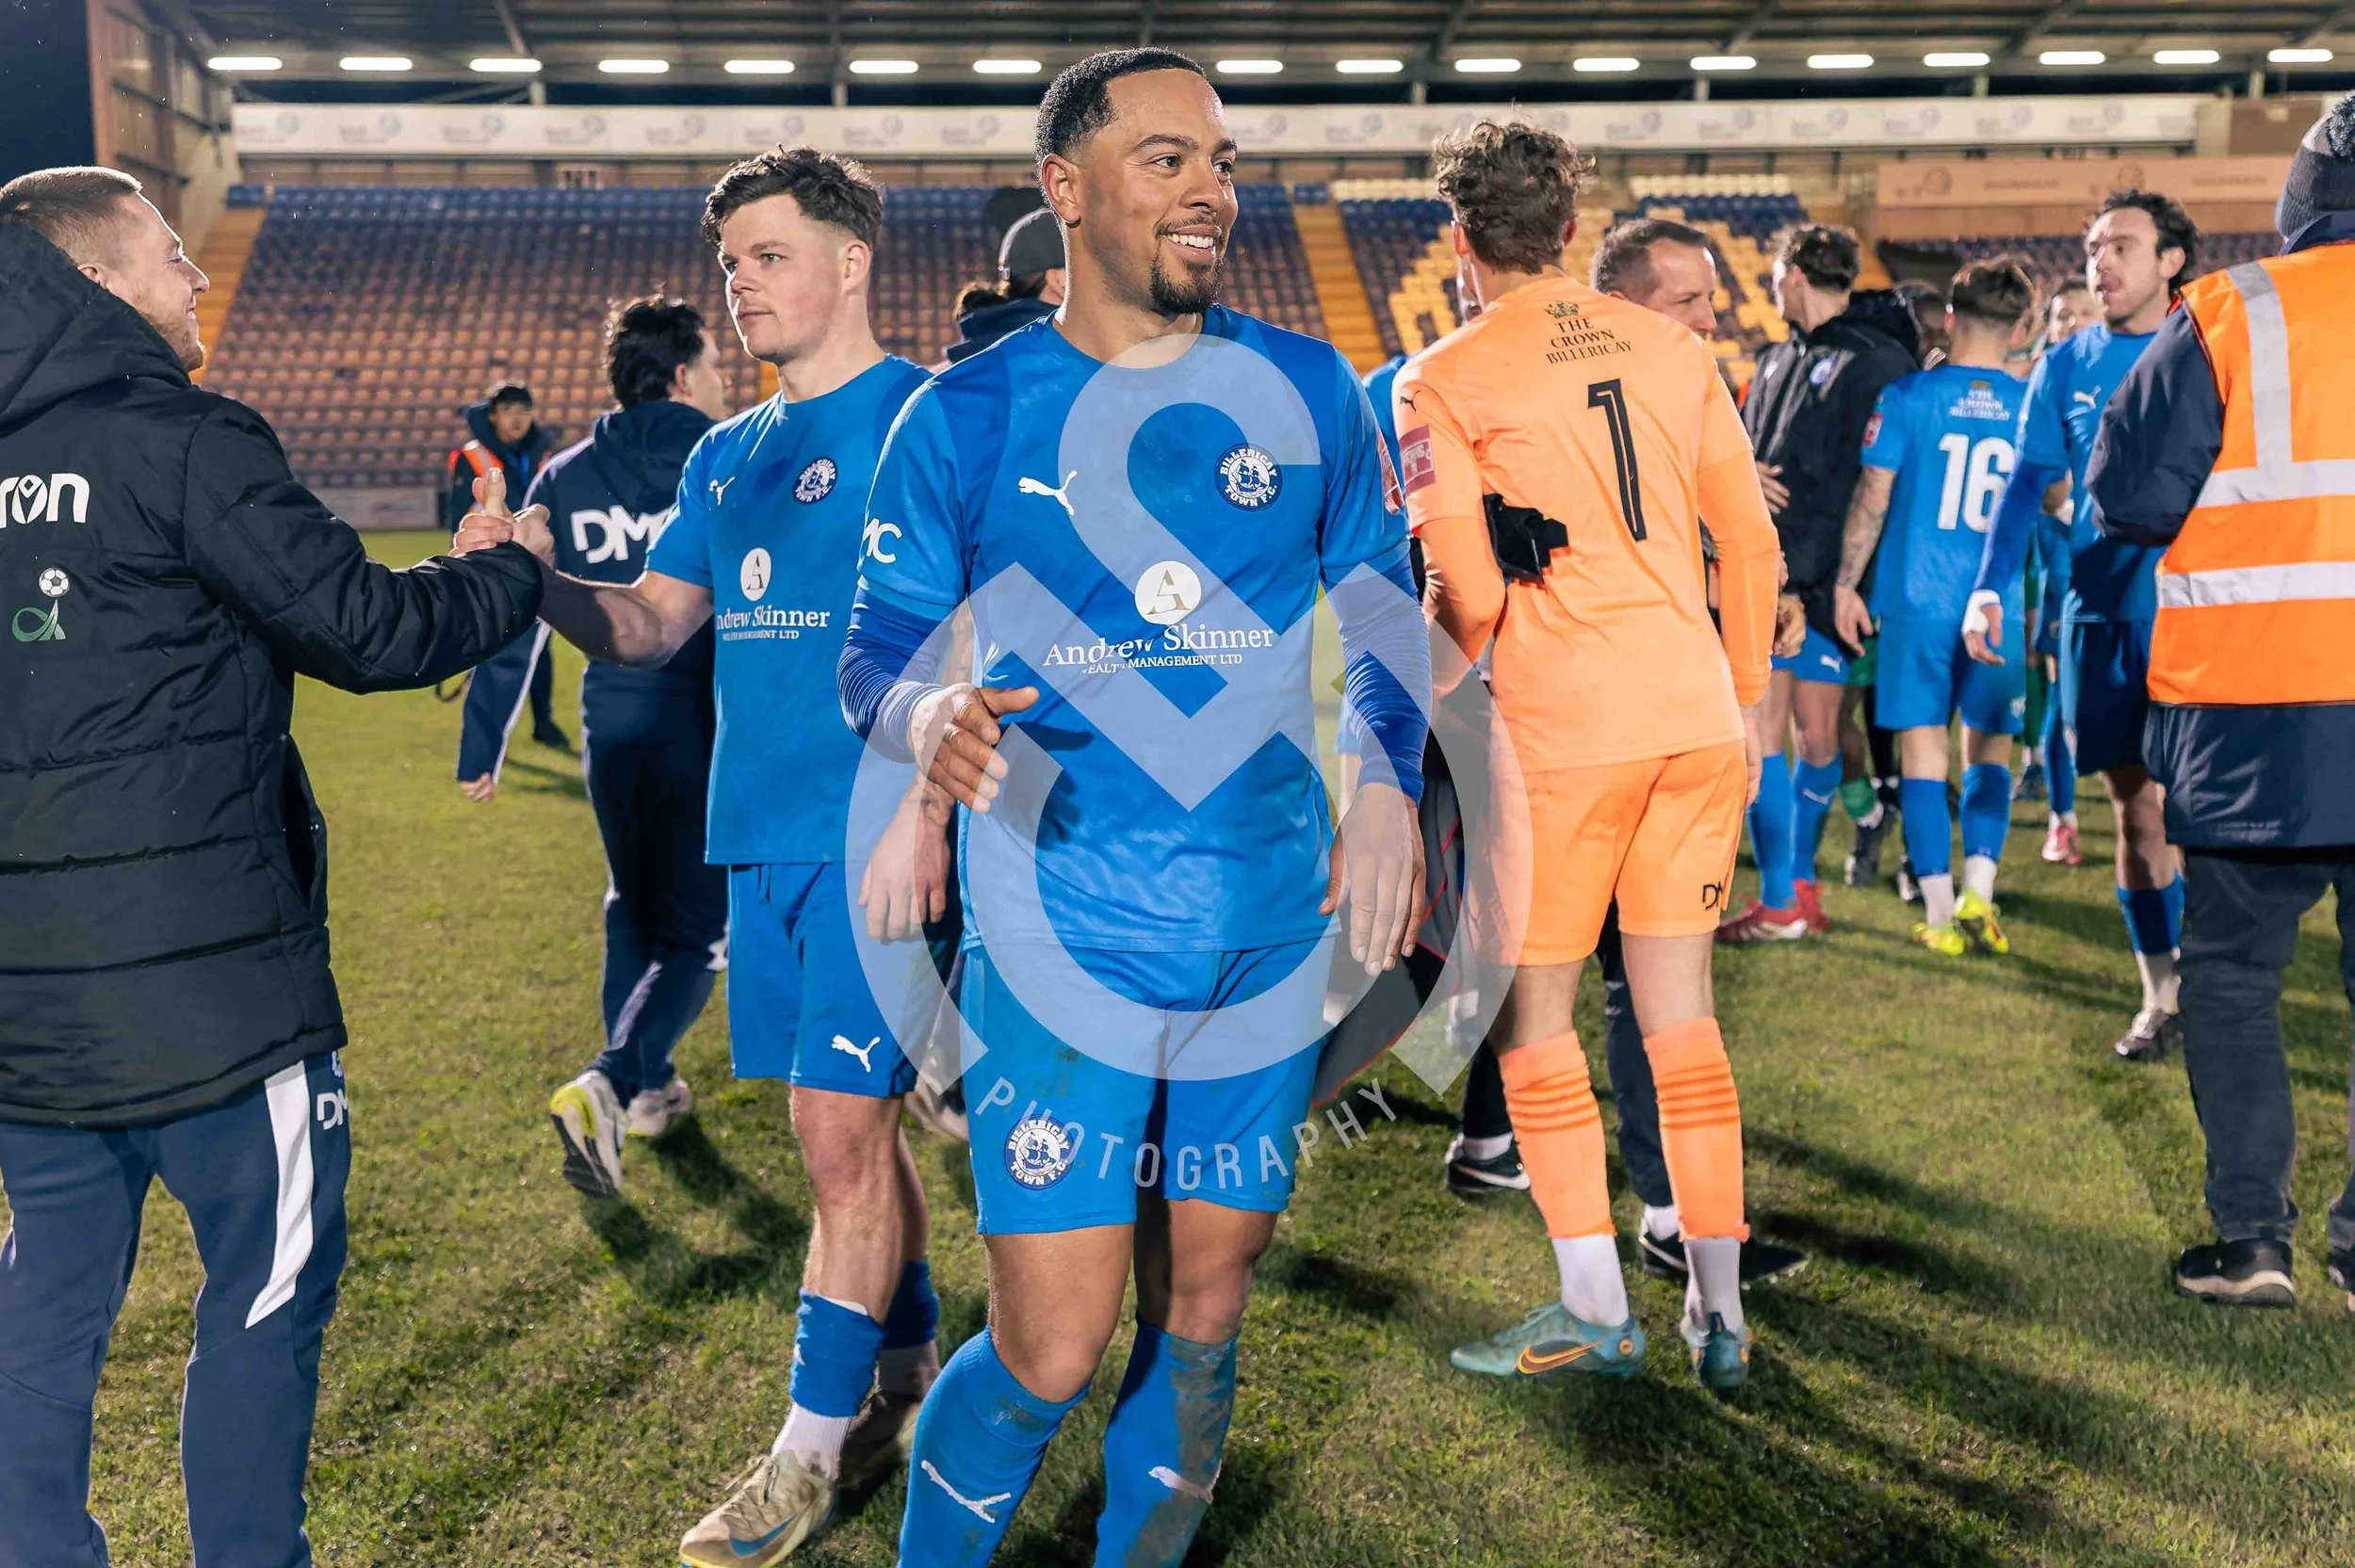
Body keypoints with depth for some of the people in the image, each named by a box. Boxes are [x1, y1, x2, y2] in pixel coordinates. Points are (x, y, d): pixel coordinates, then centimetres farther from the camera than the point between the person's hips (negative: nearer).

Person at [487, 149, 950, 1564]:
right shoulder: (725, 455, 17)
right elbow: (649, 626, 15)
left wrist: (924, 814, -20)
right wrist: (536, 572, -5)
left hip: (875, 836, -7)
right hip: (765, 834, 7)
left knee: (843, 1130, -5)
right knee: (854, 1121, 15)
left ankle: (815, 1446, 7)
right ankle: (911, 1376, 30)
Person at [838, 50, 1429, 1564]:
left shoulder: (1307, 388, 5)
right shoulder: (965, 416, -2)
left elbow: (1383, 605, 15)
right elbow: (875, 649, 2)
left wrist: (1390, 784, -1)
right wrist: (926, 715, -22)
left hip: (1276, 927, 3)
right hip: (1058, 934, -3)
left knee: (1201, 1312, 13)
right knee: (1049, 1353, -6)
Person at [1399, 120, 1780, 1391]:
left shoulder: (1444, 380, -3)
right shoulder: (1672, 347, 11)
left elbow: (1467, 593, -9)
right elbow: (1751, 541, 12)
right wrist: (1745, 696, 22)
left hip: (1565, 727, -5)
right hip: (1699, 714, 5)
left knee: (1533, 1015, 9)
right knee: (1680, 1012, 12)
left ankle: (1596, 1310, 12)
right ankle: (1719, 1310, 16)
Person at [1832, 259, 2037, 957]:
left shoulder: (1906, 396, -4)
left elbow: (1871, 497, -5)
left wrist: (1846, 584, 3)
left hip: (1917, 598, -2)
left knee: (1922, 748, 3)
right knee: (1989, 746, 13)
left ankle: (1939, 912, 2)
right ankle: (1978, 892, 1)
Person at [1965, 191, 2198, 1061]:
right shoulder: (2066, 365, 8)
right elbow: (2028, 483, 7)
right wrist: (1989, 588, -5)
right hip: (2101, 610, 3)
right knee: (2138, 804, 7)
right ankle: (2163, 995, 18)